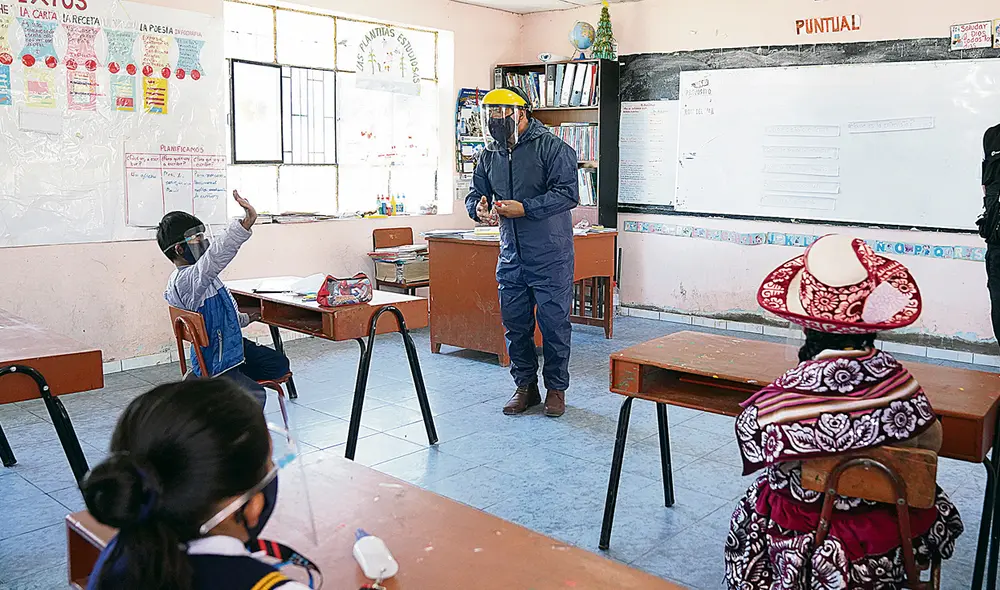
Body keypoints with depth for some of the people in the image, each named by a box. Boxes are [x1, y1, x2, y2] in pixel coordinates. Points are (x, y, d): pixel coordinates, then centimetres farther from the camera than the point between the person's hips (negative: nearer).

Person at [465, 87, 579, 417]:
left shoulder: (551, 148, -10)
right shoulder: (490, 155, 10)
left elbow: (567, 194, -18)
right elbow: (477, 192, 16)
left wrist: (524, 208, -25)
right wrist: (478, 208, -9)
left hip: (550, 257, -6)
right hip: (511, 257, 6)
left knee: (554, 323, 2)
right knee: (515, 324, 11)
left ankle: (556, 388, 18)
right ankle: (525, 387, 26)